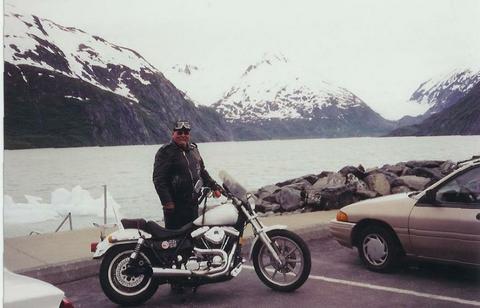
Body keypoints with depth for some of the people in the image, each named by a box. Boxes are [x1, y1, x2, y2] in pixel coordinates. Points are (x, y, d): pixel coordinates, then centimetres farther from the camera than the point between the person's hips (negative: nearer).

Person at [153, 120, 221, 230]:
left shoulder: (193, 149, 16)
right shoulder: (166, 152, -9)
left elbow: (202, 171, 27)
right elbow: (159, 179, -14)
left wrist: (213, 186, 19)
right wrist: (167, 201, -20)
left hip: (193, 203, 8)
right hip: (175, 205, -7)